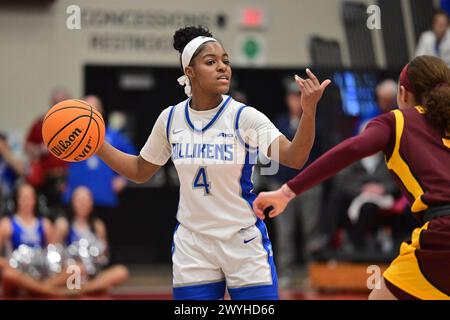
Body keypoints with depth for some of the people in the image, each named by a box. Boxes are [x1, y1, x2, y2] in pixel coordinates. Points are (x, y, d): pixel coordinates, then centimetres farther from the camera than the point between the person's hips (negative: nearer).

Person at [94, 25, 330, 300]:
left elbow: (294, 158, -25)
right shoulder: (171, 118, 0)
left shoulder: (245, 117, -11)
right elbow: (140, 171, 14)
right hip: (192, 249, 3)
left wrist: (309, 111, -42)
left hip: (246, 245, -3)